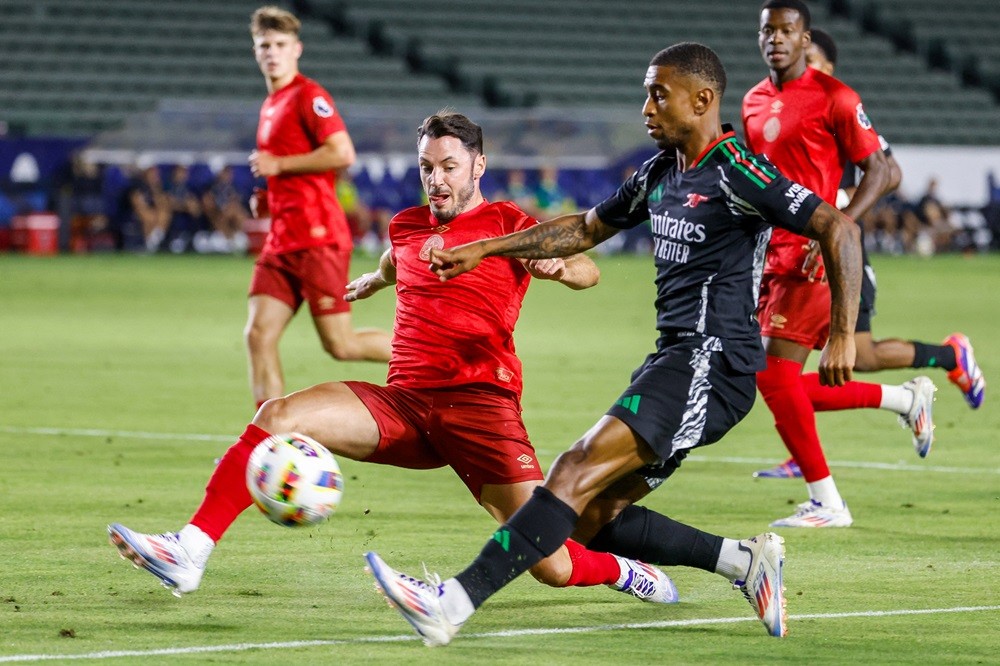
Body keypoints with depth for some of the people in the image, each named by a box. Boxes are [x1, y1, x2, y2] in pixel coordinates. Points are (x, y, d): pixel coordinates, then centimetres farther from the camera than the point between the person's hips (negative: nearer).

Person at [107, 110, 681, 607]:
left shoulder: (508, 225, 2)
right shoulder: (407, 226, 18)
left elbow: (586, 271, -9)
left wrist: (558, 264, -32)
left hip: (481, 401, -5)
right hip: (403, 403, 5)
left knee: (552, 566, -13)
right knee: (279, 416, -19)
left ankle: (621, 570, 23)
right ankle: (189, 553, -23)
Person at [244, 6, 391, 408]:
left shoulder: (308, 96, -8)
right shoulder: (271, 104, 19)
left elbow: (342, 153, -20)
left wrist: (278, 165, -14)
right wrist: (268, 195, 13)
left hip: (318, 238, -8)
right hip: (282, 240, 8)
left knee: (340, 345, -7)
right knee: (258, 336, -4)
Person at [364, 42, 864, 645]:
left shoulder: (736, 172, -10)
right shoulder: (660, 173, 16)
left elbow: (839, 228, -15)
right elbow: (586, 229, 30)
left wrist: (843, 336, -21)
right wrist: (483, 251, 28)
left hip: (713, 364, -10)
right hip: (672, 359, 10)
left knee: (578, 473, -21)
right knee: (592, 519, 3)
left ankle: (455, 604, -29)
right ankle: (746, 562, 8)